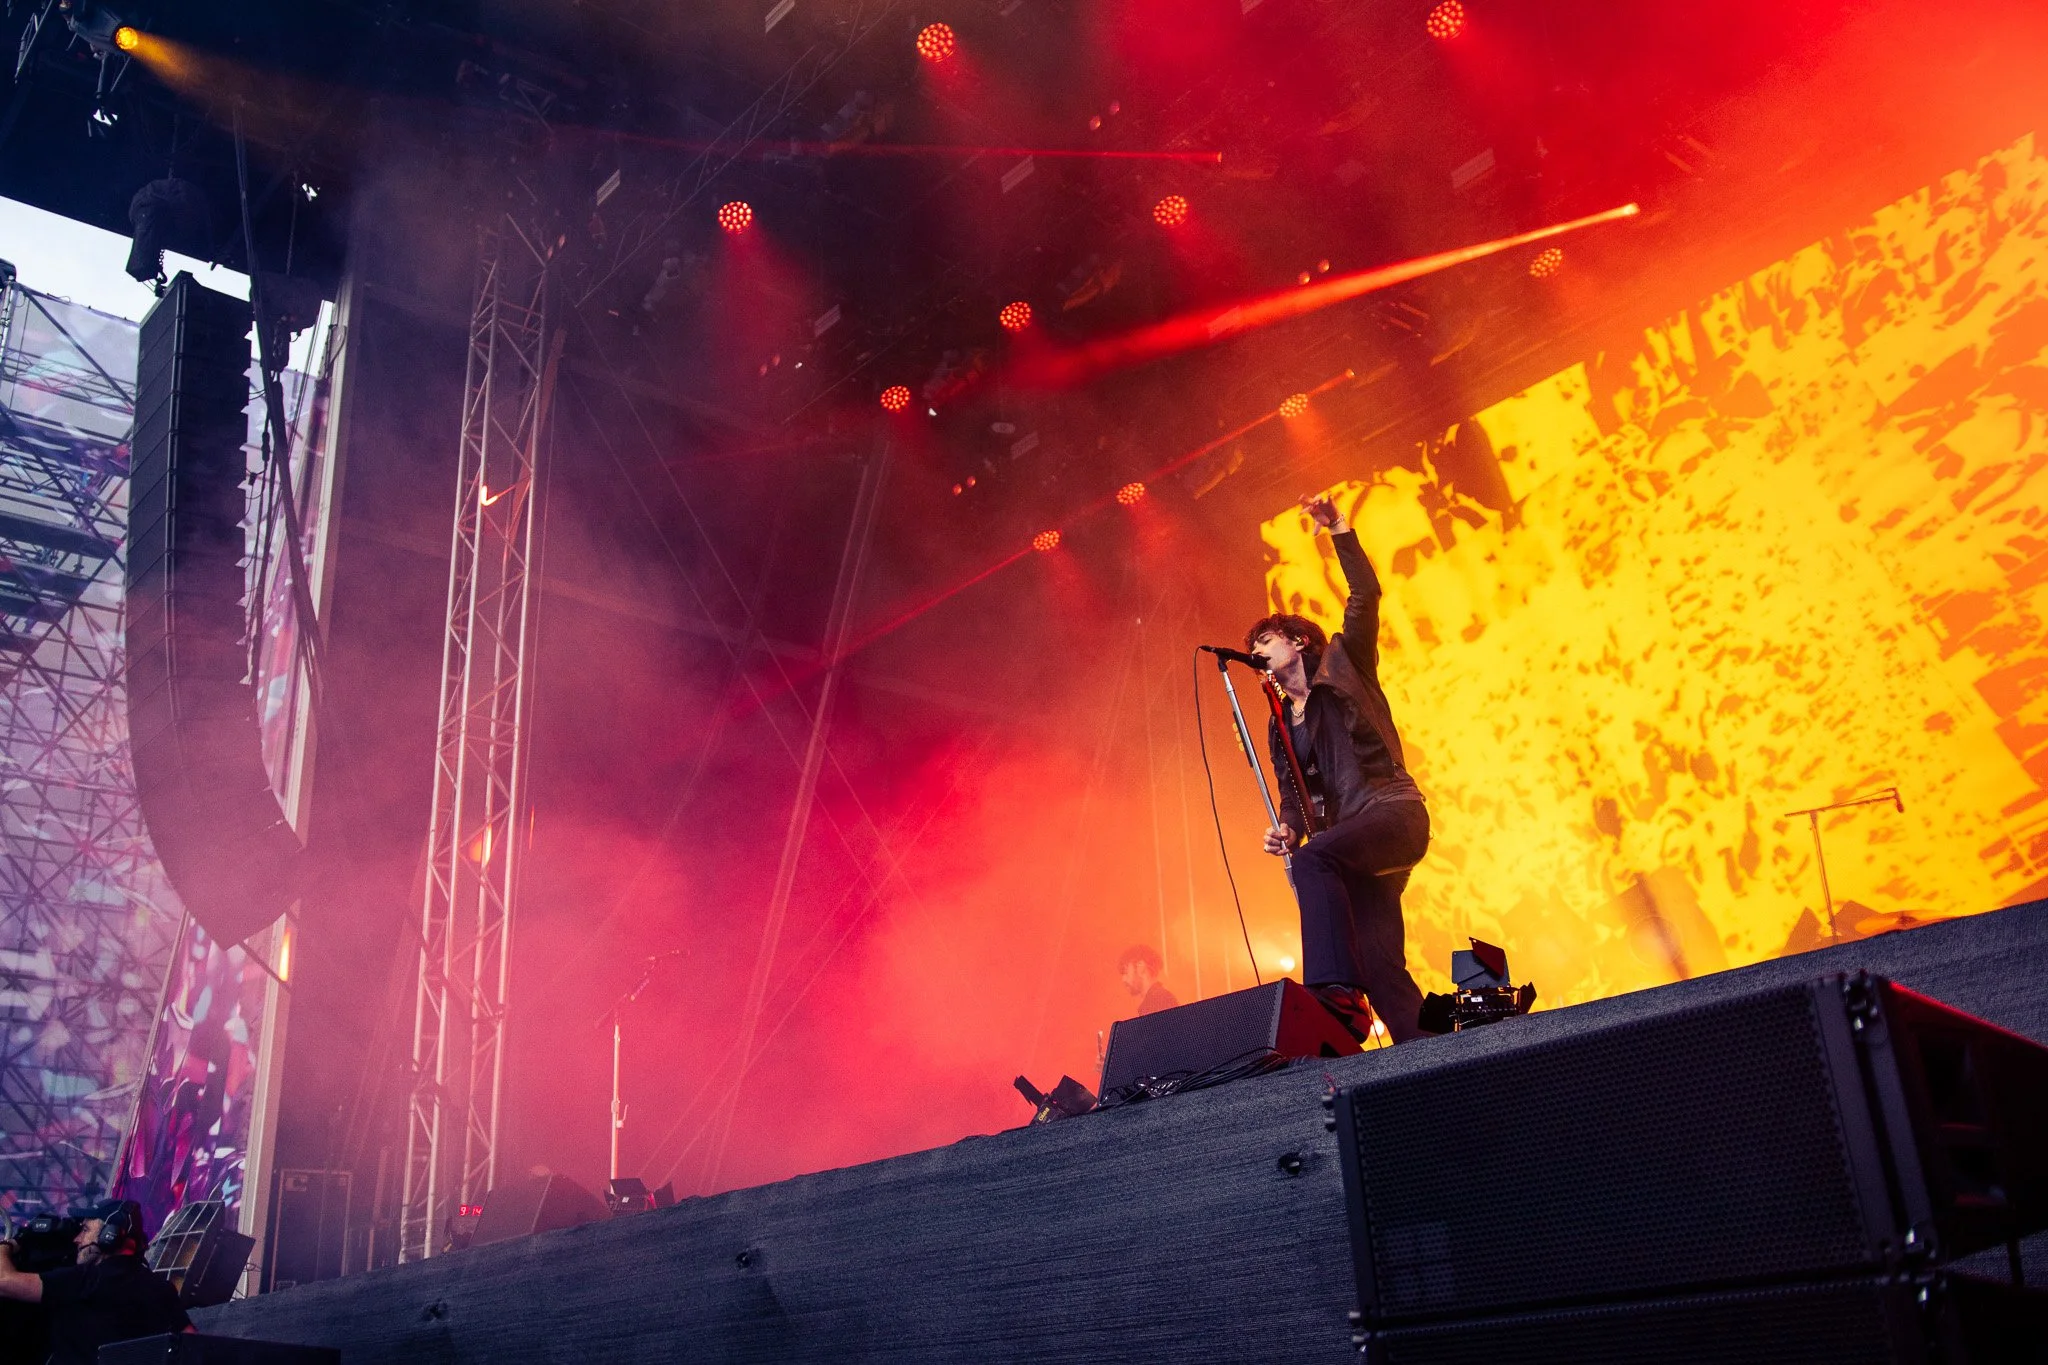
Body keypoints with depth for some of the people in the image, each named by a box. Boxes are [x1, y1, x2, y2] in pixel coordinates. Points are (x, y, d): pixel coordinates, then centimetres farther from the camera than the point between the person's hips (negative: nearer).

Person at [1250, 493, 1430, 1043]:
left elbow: (1365, 596, -3)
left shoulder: (1344, 666, 9)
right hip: (1349, 837, 6)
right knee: (1379, 965, -7)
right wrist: (1287, 827, -7)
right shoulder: (1280, 725, 22)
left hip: (1394, 813, -6)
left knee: (1314, 858, -35)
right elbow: (1294, 792, 14)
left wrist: (1339, 531, -9)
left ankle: (1336, 994, -43)